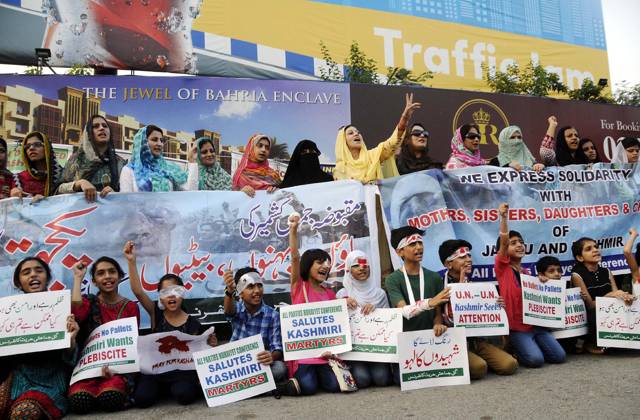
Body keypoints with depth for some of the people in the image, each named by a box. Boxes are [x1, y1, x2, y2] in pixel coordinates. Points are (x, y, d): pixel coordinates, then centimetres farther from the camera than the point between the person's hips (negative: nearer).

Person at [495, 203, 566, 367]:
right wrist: (504, 217, -34)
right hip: (516, 326, -6)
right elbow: (503, 241, -21)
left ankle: (524, 349, 17)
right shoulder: (502, 267, -6)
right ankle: (512, 353, 8)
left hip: (535, 323, 6)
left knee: (559, 357, -4)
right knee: (536, 360, -22)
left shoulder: (527, 272, 14)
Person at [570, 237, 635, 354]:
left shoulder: (606, 272, 7)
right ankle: (591, 343, -3)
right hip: (589, 318, -5)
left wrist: (625, 296, -24)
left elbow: (616, 294, -1)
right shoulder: (577, 275, -11)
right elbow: (590, 305, -13)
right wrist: (610, 295, -26)